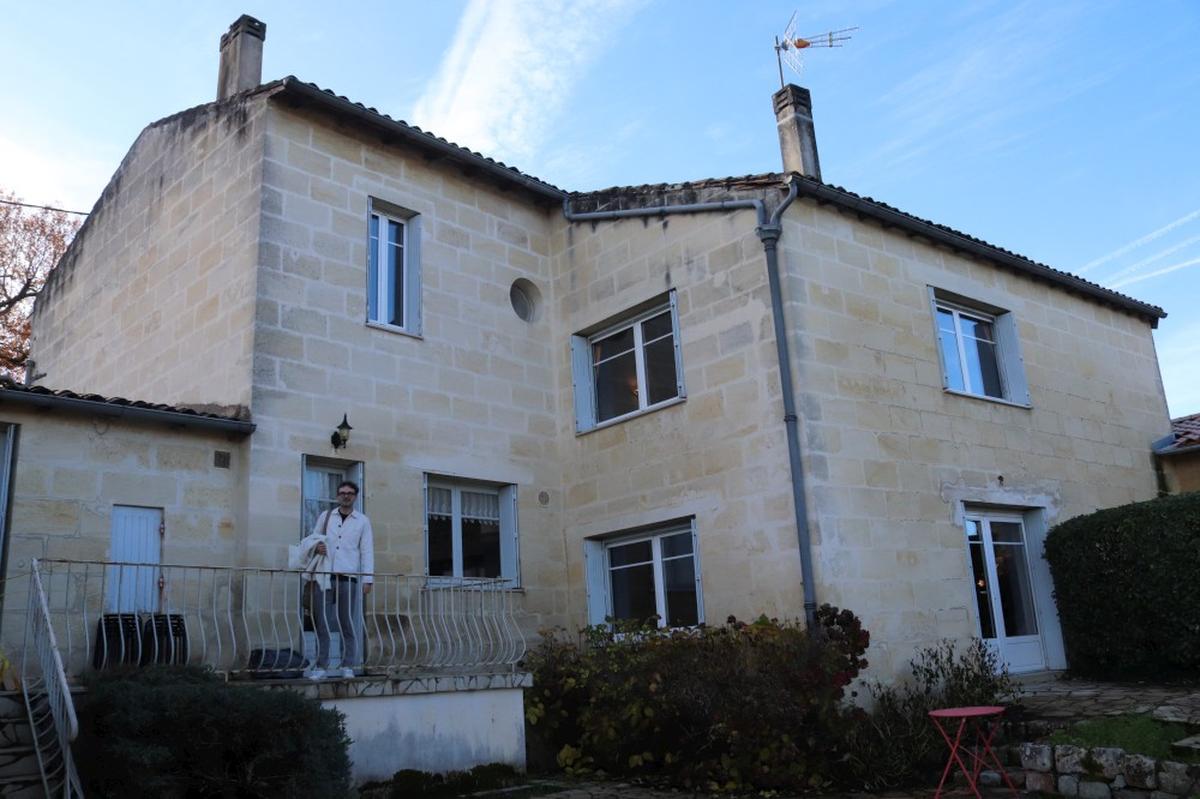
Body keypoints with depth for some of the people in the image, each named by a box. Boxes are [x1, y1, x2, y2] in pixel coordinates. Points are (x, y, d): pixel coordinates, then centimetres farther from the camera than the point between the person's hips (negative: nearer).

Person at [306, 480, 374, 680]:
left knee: (348, 623, -1)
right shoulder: (325, 516, 14)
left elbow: (367, 551, 5)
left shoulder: (362, 521, 9)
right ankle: (321, 666, 8)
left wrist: (368, 579, -4)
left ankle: (348, 666, 6)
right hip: (324, 575, 2)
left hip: (348, 577, -1)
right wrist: (316, 546, -6)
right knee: (321, 621, 0)